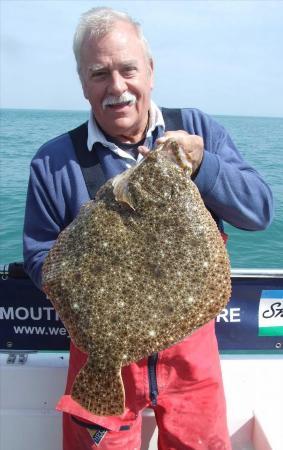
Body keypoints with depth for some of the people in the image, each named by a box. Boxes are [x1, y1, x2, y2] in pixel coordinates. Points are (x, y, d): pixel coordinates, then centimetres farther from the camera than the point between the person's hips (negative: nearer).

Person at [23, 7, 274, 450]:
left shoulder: (198, 130, -4)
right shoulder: (53, 163, -7)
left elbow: (260, 210, -7)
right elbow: (39, 258, -2)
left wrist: (201, 166, -24)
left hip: (191, 340, 2)